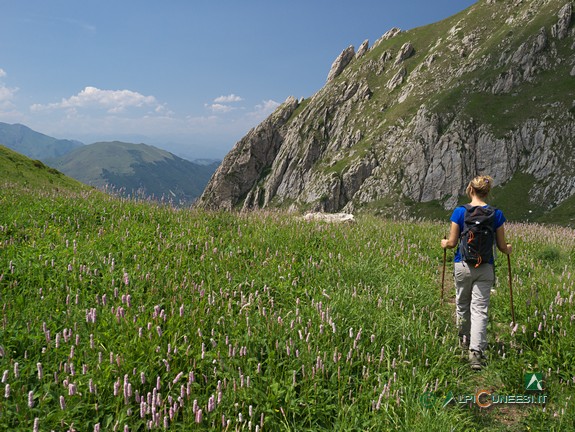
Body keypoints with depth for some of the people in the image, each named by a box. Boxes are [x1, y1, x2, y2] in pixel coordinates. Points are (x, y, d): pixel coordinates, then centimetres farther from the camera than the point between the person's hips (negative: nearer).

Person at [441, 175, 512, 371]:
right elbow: (501, 246, 2)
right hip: (485, 268, 0)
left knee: (462, 304, 20)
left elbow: (452, 243, -5)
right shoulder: (496, 214, -4)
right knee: (480, 309, 0)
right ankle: (476, 350, -12)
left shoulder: (460, 212, -7)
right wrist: (508, 249, 25)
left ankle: (464, 339, 39)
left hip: (463, 266, 0)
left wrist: (444, 243, 18)